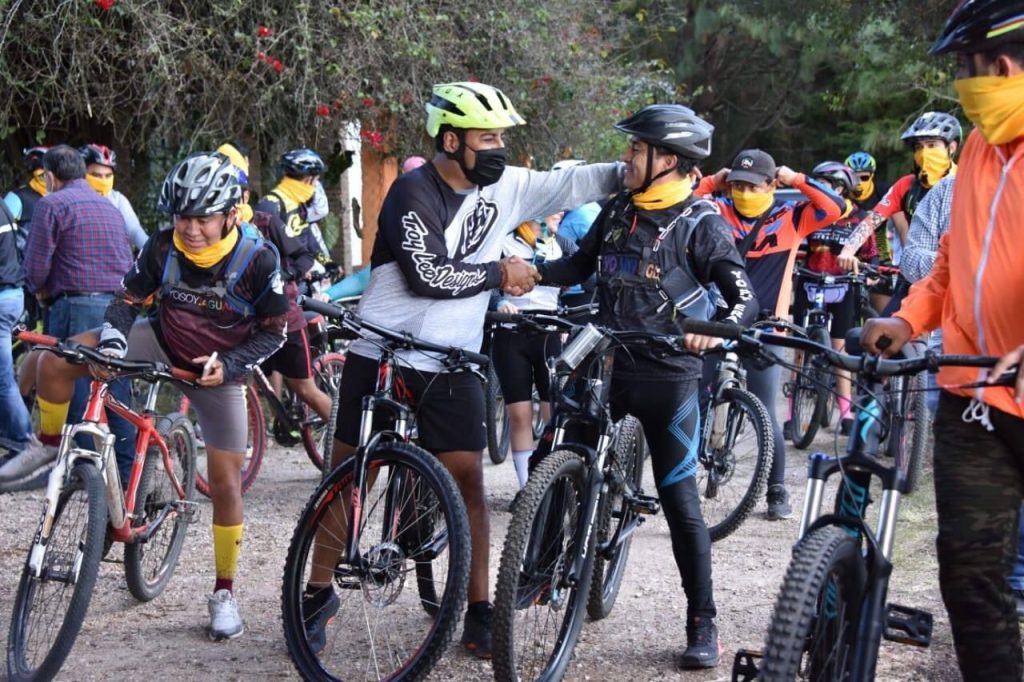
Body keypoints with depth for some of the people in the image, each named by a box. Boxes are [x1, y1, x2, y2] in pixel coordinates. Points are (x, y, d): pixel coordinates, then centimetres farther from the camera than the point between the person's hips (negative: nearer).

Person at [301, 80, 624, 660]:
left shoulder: (505, 187, 3)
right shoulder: (413, 192, -14)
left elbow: (577, 183, -1)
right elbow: (427, 275, -22)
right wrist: (499, 274, -11)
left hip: (451, 363, 4)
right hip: (381, 355, -4)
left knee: (468, 479, -1)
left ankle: (479, 610, 8)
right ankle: (320, 593, 19)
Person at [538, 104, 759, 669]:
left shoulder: (700, 224, -10)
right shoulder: (617, 210, 6)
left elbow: (745, 298, -14)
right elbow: (580, 266, 14)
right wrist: (530, 273, -4)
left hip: (667, 375, -5)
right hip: (607, 363, 5)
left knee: (679, 497, -2)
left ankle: (702, 626, 7)